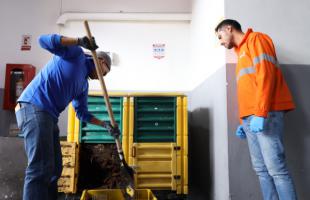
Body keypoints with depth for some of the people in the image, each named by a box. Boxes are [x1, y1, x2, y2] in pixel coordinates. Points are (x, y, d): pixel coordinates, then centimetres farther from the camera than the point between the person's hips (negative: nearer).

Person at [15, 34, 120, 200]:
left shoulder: (84, 84, 23)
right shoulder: (76, 54, 3)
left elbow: (82, 113, 23)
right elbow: (44, 40, -11)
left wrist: (106, 125, 14)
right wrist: (79, 42, -21)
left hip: (48, 115, 10)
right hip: (33, 107, -10)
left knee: (54, 168, 10)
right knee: (41, 169, -15)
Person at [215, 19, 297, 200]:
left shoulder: (256, 39, 4)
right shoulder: (242, 51, 29)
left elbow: (266, 74, -11)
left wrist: (260, 113, -19)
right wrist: (244, 120, 19)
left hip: (265, 115, -8)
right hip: (251, 118, 9)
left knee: (276, 168, -10)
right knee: (261, 170, 3)